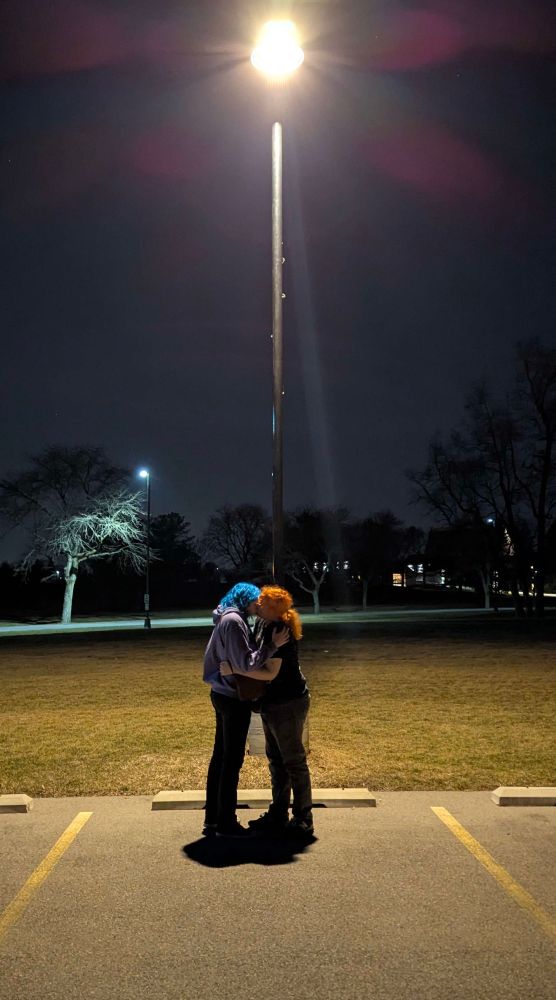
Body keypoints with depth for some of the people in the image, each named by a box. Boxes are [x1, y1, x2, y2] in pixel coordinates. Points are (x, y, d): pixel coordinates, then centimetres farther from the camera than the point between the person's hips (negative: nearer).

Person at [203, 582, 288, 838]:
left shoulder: (228, 619, 14)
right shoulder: (233, 620, -17)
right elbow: (247, 664, -21)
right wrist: (272, 645, -18)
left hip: (224, 694, 10)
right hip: (233, 698, -10)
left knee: (220, 756, 14)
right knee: (233, 759, -1)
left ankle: (212, 819, 23)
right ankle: (226, 823, 9)